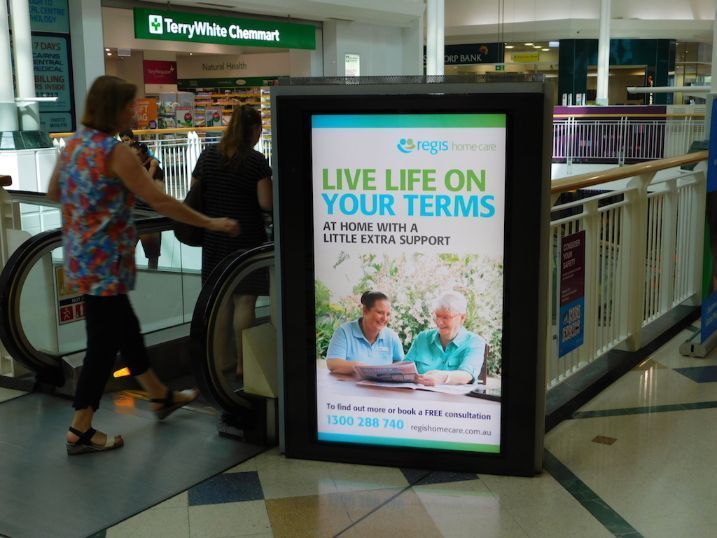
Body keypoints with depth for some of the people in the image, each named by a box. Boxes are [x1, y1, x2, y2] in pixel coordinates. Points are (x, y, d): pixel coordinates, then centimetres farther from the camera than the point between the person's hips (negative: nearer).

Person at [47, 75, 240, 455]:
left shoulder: (74, 143, 7)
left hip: (81, 258, 9)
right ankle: (80, 432, 10)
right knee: (104, 341, 1)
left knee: (125, 327, 20)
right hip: (103, 262, -9)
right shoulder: (114, 151, -18)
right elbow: (159, 202, -19)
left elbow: (54, 193, 18)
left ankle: (160, 397, 36)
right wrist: (211, 223, -13)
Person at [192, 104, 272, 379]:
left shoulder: (208, 155, 4)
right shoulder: (256, 161, -11)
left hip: (215, 239, 5)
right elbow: (266, 203, -14)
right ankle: (242, 364, 4)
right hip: (246, 238, -5)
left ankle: (222, 359, 22)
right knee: (244, 300, 1)